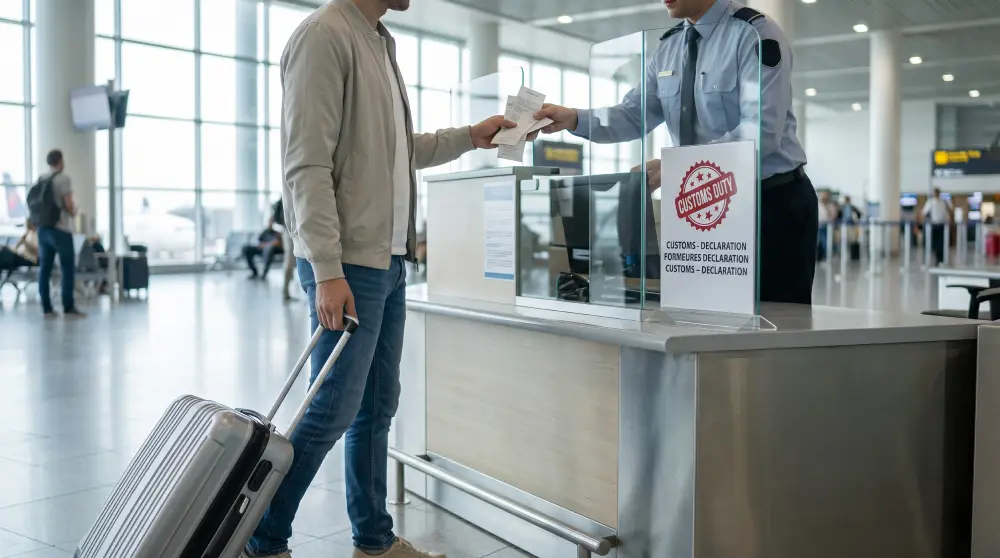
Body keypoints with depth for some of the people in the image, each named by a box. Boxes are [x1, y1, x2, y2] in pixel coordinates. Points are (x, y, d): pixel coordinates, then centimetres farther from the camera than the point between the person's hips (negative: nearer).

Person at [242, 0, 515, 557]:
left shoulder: (381, 45, 16)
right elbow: (308, 165, -17)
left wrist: (470, 137, 22)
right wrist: (328, 270, -21)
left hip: (390, 260, 9)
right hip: (349, 265, -9)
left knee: (378, 406, 13)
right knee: (333, 412, -3)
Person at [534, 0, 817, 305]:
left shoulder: (754, 35, -14)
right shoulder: (669, 47, 8)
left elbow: (760, 133, -24)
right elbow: (634, 116, 3)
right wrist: (574, 119, -14)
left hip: (773, 202, -6)